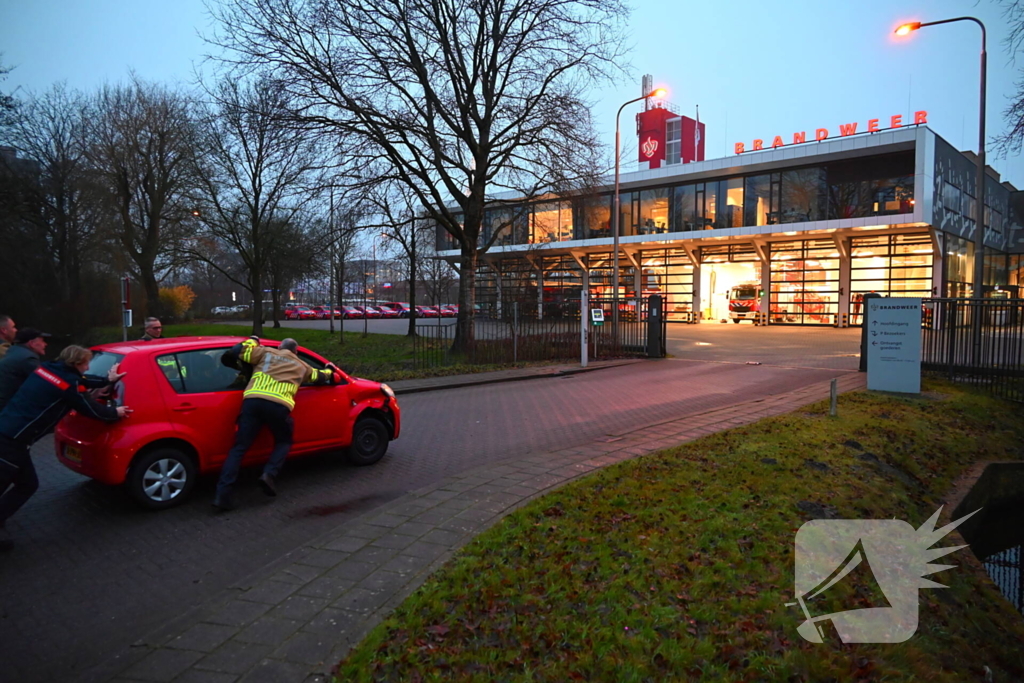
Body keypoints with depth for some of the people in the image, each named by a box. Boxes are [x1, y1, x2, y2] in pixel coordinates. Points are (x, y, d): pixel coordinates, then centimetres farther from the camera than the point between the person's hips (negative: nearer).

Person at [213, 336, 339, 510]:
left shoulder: (266, 352, 26)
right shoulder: (301, 366, 31)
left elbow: (240, 351, 15)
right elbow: (319, 377, 47)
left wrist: (253, 341, 35)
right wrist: (330, 371, 69)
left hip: (253, 400, 1)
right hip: (278, 405, -1)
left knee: (239, 447, 4)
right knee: (284, 442, 25)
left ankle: (224, 494, -6)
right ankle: (269, 474, -1)